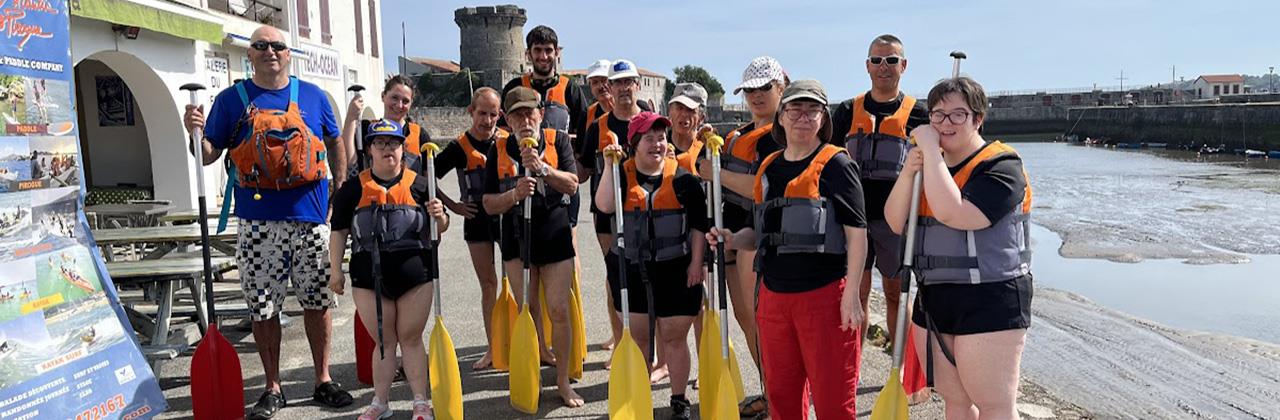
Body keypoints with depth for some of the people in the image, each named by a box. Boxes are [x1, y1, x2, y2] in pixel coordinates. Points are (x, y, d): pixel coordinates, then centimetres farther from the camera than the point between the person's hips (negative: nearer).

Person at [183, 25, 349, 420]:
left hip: (311, 217, 1)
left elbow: (334, 143, 18)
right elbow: (208, 154, 4)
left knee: (317, 300, 8)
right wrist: (195, 132, -16)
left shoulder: (312, 95, 9)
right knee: (263, 307, 4)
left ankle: (323, 380, 22)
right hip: (258, 222, -1)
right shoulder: (232, 99, 5)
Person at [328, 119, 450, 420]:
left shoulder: (419, 184, 3)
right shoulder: (354, 189, 3)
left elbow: (441, 228, 9)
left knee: (411, 338, 8)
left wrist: (439, 215, -14)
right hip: (369, 275, 0)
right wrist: (336, 271, 3)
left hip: (415, 273, 0)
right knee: (385, 340, 9)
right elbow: (339, 232, 7)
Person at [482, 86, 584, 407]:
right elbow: (490, 204, 1)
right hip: (516, 238, 2)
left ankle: (563, 380, 11)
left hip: (556, 236, -1)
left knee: (559, 311, -2)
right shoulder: (499, 150, 2)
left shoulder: (558, 140, 0)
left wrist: (542, 168, -24)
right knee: (527, 310, 6)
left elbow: (572, 185, -9)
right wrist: (515, 193, -19)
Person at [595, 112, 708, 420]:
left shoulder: (683, 178, -2)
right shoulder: (621, 175, 1)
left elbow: (698, 224, 2)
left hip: (675, 269, -1)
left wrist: (696, 261, -4)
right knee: (636, 337, 11)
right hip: (629, 268, 2)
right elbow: (604, 206, -18)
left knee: (674, 337, 6)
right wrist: (610, 164, -19)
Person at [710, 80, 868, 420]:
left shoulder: (835, 163, -6)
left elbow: (857, 232, -10)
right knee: (780, 391, 16)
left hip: (823, 295, -6)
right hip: (774, 295, 6)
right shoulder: (769, 168, 13)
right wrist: (732, 238, 4)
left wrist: (851, 294, -16)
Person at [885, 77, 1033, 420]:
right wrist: (908, 173, -13)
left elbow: (953, 213, -27)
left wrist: (930, 149, -20)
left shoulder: (1001, 166, -11)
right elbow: (896, 223, 3)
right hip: (933, 301, 7)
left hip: (988, 303, -7)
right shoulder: (930, 166, 12)